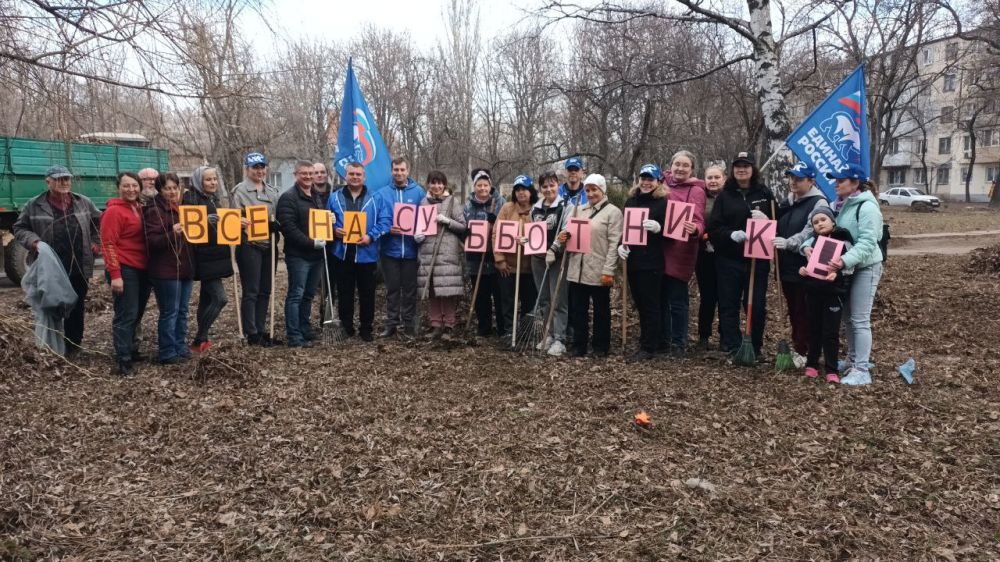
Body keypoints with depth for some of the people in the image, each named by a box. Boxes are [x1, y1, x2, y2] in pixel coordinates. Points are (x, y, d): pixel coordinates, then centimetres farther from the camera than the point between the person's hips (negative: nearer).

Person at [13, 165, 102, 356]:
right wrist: (33, 241, -11)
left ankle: (74, 346, 22)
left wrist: (96, 243, 9)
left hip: (79, 268, 2)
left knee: (77, 308, 9)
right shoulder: (34, 205, 0)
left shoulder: (84, 203, 6)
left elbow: (99, 223, 19)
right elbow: (19, 228, 7)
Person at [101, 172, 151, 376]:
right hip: (124, 270, -8)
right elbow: (108, 244, -14)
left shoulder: (139, 209, 15)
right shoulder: (113, 211, -9)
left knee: (135, 314, 16)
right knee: (126, 316, -7)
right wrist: (115, 274, -20)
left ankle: (129, 349, 29)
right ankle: (123, 361, -3)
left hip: (141, 269, 8)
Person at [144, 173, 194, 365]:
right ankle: (167, 353, 4)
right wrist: (172, 234, -31)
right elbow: (152, 242, -18)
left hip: (185, 267, 8)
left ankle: (181, 347, 22)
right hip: (166, 271, -8)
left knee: (182, 311, 13)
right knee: (169, 312, -4)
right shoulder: (154, 210, -9)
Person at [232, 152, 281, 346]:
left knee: (265, 291, 10)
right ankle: (251, 333, 5)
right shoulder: (240, 190, -3)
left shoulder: (272, 191, 15)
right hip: (249, 245, -6)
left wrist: (276, 223, -2)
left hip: (269, 245, 6)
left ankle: (261, 330, 19)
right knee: (251, 291, -2)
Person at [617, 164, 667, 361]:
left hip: (651, 263, -6)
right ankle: (646, 340, 25)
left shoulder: (663, 203, -5)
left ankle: (648, 348, 6)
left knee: (650, 305, 0)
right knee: (639, 303, 13)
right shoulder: (631, 201, 12)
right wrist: (621, 244, 1)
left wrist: (657, 227, -29)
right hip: (632, 260, 6)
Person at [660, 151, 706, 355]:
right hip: (661, 250, 5)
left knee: (677, 300, 0)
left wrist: (694, 229, -36)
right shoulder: (664, 185, 10)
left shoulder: (696, 191, -5)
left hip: (680, 253, -5)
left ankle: (679, 343, 13)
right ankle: (662, 339, 23)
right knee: (661, 297, 11)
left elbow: (698, 222, -14)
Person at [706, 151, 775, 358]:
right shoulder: (725, 195, 6)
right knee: (728, 305, 2)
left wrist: (765, 220, -13)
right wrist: (732, 234, -20)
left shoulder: (764, 193, 8)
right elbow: (713, 228, -2)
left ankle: (755, 349, 16)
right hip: (729, 260, 0)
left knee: (757, 305, 3)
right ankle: (732, 350, 10)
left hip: (757, 258, 0)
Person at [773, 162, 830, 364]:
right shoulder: (788, 201, 15)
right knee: (792, 309, 16)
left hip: (805, 267, -8)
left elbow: (810, 233, -23)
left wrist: (788, 243, -35)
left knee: (804, 311, 0)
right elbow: (779, 227, 23)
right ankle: (797, 346, 29)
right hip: (786, 265, 8)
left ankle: (803, 351, 8)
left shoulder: (818, 203, -10)